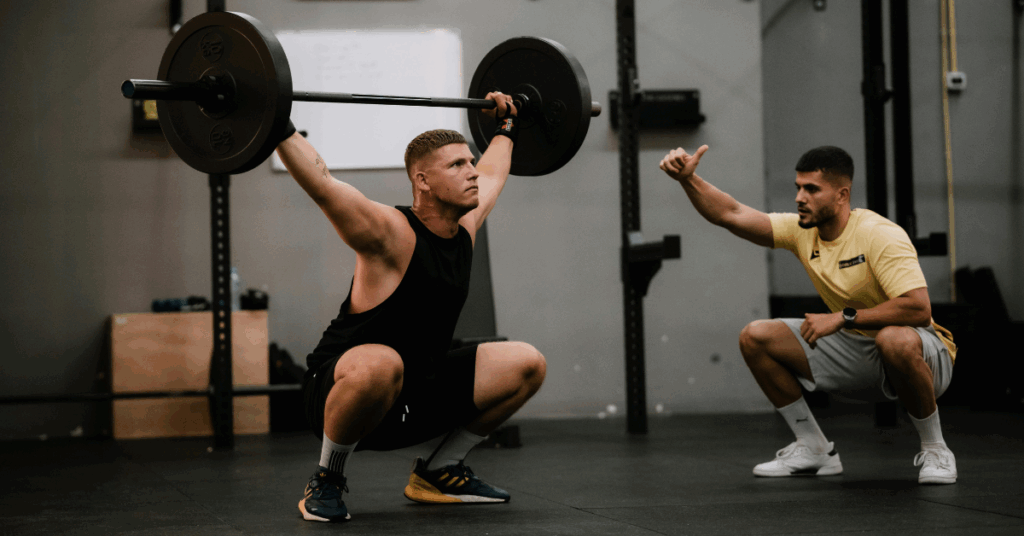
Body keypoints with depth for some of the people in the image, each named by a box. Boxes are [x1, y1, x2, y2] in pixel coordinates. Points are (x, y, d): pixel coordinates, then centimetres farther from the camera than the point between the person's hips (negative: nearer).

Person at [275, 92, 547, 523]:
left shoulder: (464, 228, 3)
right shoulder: (391, 234, -20)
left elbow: (491, 175, 24)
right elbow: (320, 184, -30)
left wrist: (505, 126, 34)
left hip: (418, 397, 8)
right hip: (338, 390, -8)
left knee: (527, 365, 4)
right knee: (380, 365, -43)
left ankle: (438, 472, 14)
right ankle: (325, 482, -15)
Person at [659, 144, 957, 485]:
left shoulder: (881, 235, -23)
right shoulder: (801, 230, -3)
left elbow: (918, 309, -33)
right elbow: (731, 215, -8)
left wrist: (843, 317, -30)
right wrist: (688, 179, -23)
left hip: (923, 355, -7)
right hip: (854, 350, 7)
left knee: (896, 341, -43)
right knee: (755, 338, -4)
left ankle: (935, 450, -17)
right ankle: (814, 450, 8)